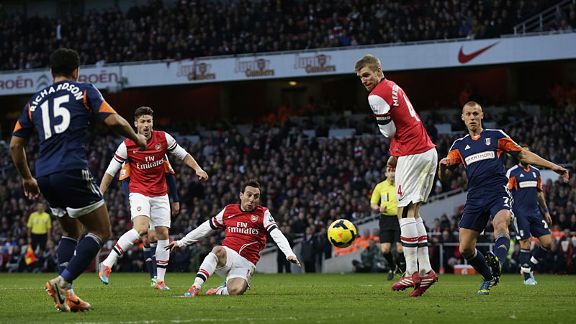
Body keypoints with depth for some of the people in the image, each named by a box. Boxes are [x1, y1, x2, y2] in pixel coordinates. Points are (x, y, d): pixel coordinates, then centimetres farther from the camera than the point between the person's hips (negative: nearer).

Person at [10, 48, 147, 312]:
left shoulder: (35, 101, 20)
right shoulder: (84, 91, 7)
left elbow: (15, 144, 20)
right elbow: (113, 121, -4)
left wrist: (27, 178, 32)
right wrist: (137, 138, 14)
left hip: (44, 176, 6)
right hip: (72, 171, -6)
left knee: (70, 232, 23)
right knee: (101, 231, 2)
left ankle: (65, 294, 8)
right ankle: (62, 282, -14)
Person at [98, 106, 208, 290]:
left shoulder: (164, 138, -2)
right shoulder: (127, 145, -9)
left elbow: (183, 155, 11)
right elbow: (110, 172, -3)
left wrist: (197, 168, -6)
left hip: (160, 194, 4)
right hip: (139, 192, -4)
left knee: (163, 234, 0)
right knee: (141, 228, -27)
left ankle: (160, 280, 8)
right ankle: (107, 264, -24)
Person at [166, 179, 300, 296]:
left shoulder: (263, 213, 5)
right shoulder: (229, 210, 12)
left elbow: (276, 234, -9)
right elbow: (205, 228, 20)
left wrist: (289, 254, -26)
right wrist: (181, 242, 20)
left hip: (246, 263, -1)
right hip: (226, 257, 1)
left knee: (235, 291, -32)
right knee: (218, 250, -36)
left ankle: (219, 291, 4)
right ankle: (195, 288, -37)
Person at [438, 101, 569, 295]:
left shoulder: (496, 136, 12)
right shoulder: (459, 145, 17)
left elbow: (522, 155, 13)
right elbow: (443, 177, 14)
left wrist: (552, 167, 6)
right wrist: (443, 166, -11)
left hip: (498, 194, -3)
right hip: (475, 198, 3)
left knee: (501, 224, -36)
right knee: (465, 249, -6)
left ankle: (497, 264, -60)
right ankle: (489, 278, 18)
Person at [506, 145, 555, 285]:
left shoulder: (536, 172, 14)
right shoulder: (512, 172, -4)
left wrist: (546, 211, 20)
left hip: (535, 213, 6)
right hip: (520, 214, -6)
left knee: (548, 243, -1)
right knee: (525, 244, -9)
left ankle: (529, 267, 17)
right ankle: (527, 275, 6)